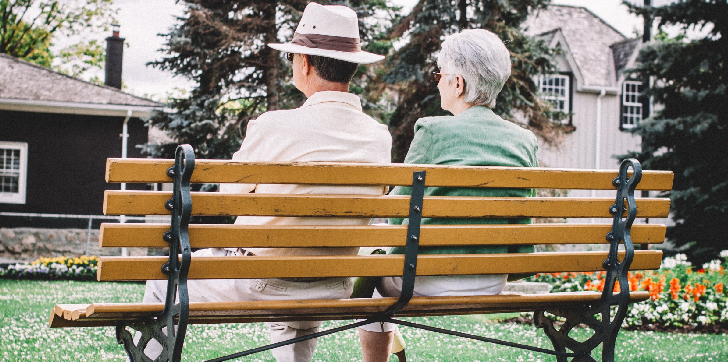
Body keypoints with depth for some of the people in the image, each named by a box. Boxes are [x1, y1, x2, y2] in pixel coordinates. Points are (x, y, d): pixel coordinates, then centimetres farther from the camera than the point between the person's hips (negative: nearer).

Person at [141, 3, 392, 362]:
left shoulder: (274, 127, -20)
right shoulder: (380, 139, -6)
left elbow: (231, 194, -2)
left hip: (257, 284, -5)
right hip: (331, 289, 5)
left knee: (163, 282, 23)